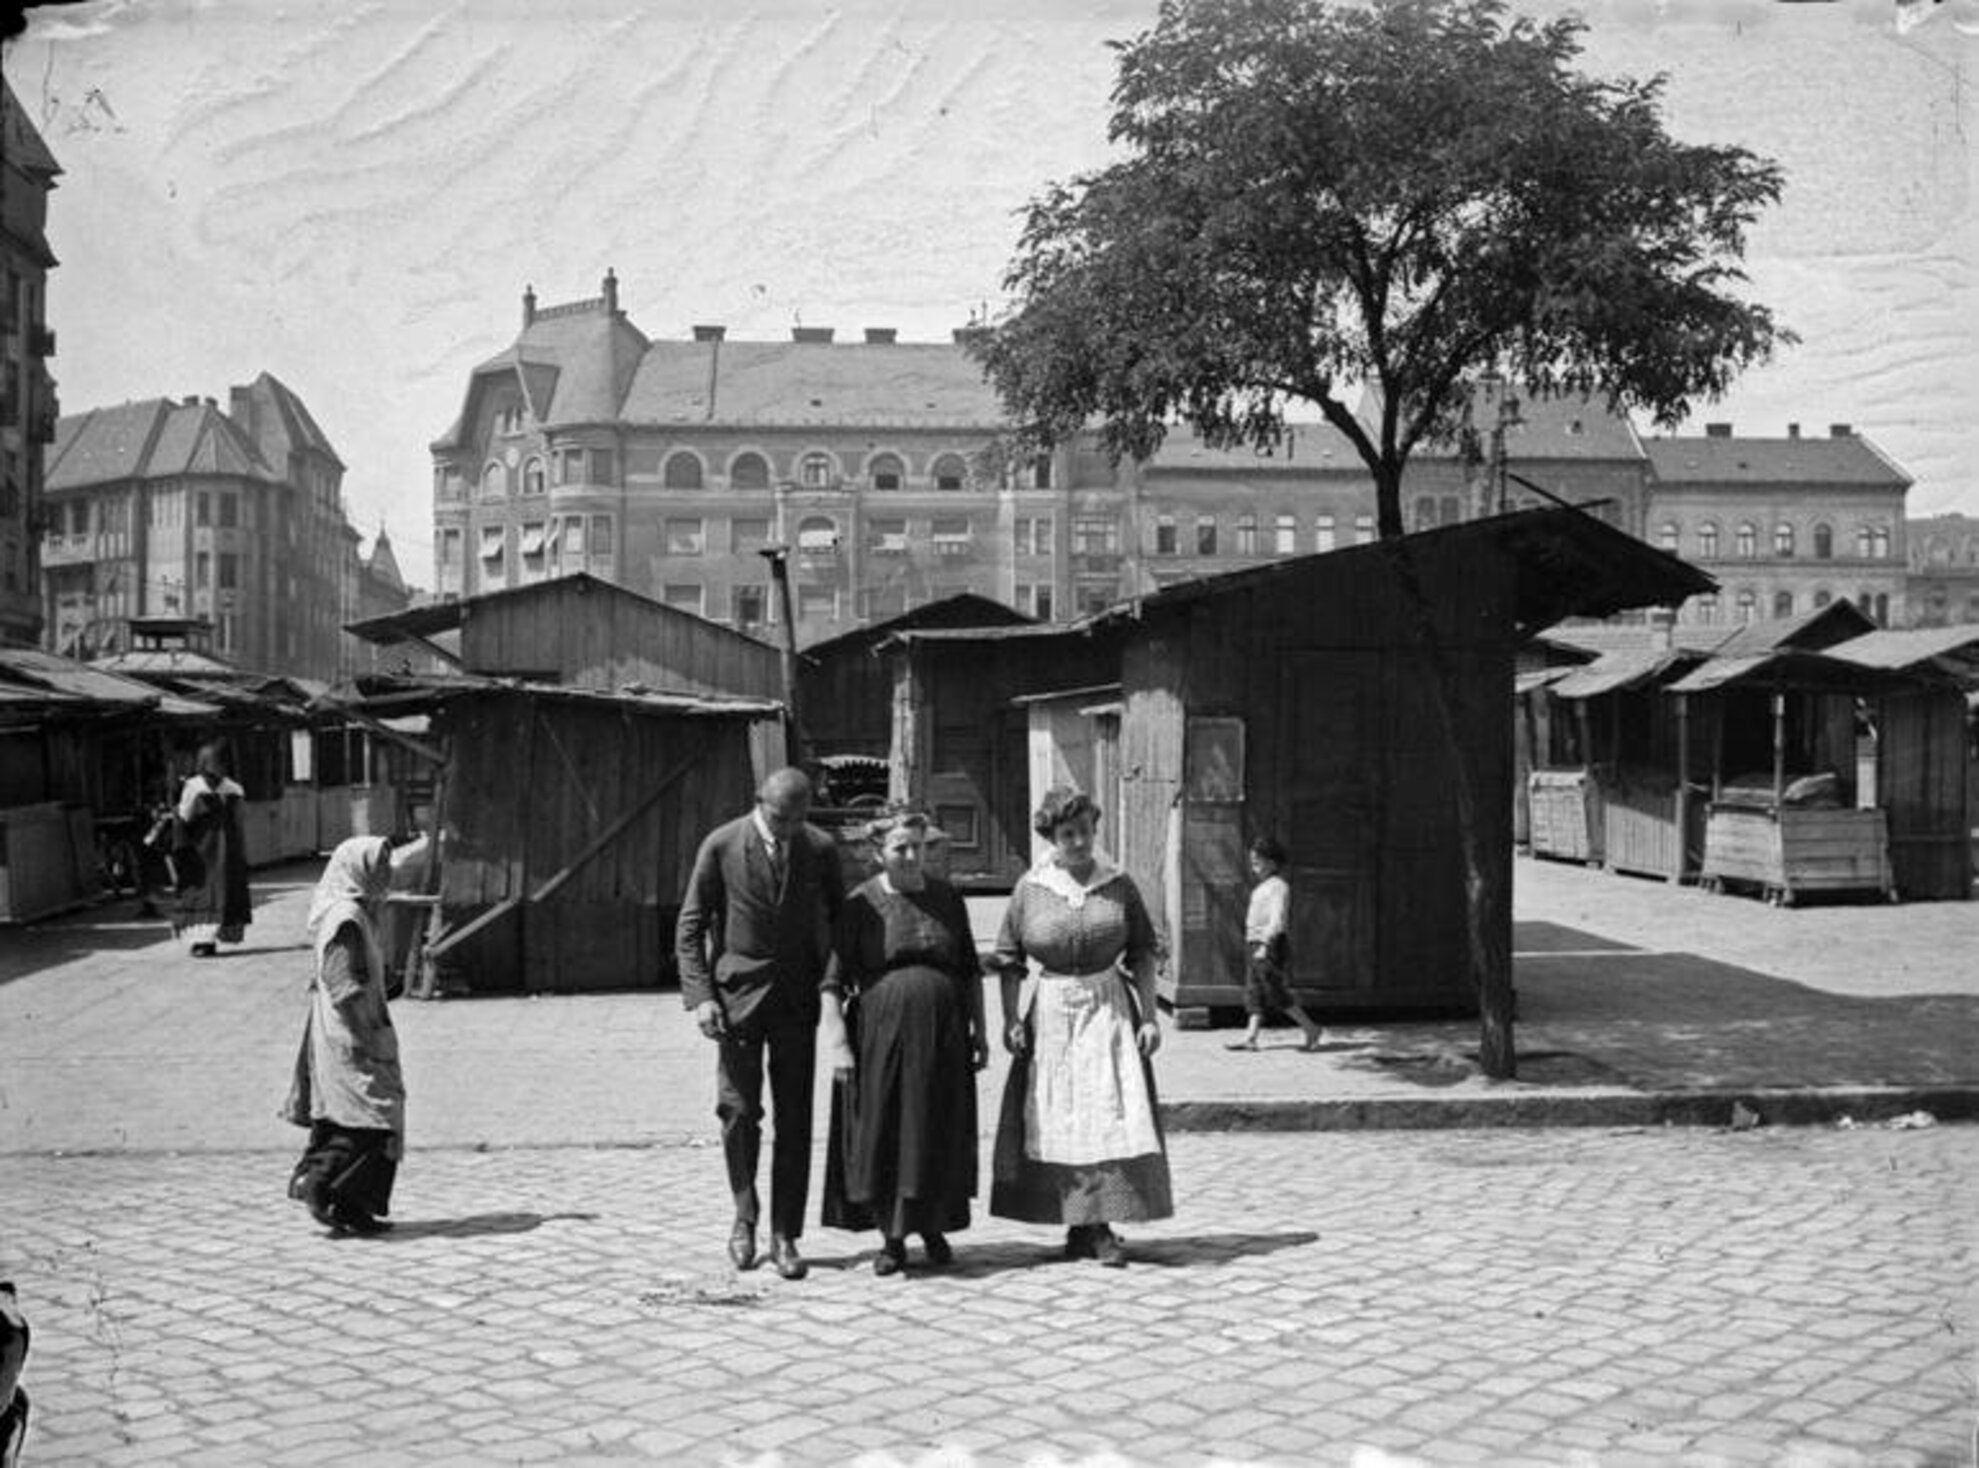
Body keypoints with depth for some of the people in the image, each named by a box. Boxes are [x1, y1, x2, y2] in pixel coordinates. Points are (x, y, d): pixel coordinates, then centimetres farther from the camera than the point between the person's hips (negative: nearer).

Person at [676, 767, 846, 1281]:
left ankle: (784, 1236, 10)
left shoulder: (821, 848, 1)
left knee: (794, 1120, 1)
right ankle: (745, 1215, 22)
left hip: (798, 997, 2)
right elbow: (690, 927, -2)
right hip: (738, 992, -1)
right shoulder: (721, 846, -5)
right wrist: (700, 994, -11)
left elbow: (840, 921, 12)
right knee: (739, 1111, -2)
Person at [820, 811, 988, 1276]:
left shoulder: (947, 898, 6)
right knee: (883, 1137, 2)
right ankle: (892, 1239, 14)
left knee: (939, 1137, 7)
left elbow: (970, 970, 12)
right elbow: (833, 981, -6)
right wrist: (837, 1044, -13)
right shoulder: (861, 904, -4)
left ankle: (934, 1227, 26)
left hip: (943, 1036, 2)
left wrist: (979, 1029, 7)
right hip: (880, 1035, -2)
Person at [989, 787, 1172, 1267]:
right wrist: (1011, 1019, -5)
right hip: (1049, 1013, 0)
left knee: (1110, 1114, -7)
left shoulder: (1119, 885, 1)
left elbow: (1142, 954, 4)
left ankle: (1102, 1227, -1)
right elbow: (1009, 959, 4)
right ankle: (1076, 1226, 13)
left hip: (1108, 1008, 0)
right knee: (1056, 1120, 2)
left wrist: (1149, 1016, -2)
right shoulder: (1029, 889, 1)